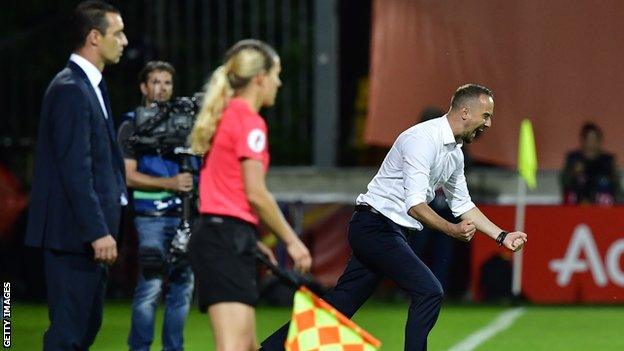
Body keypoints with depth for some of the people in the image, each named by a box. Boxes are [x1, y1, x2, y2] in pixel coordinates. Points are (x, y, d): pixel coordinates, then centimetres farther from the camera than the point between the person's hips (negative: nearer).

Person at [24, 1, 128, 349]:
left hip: (90, 234, 11)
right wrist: (98, 231, -24)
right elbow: (75, 170, -22)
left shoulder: (90, 86, 16)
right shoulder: (70, 90, -16)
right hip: (74, 232, -11)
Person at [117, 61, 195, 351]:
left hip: (182, 215, 5)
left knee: (183, 283, 4)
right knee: (150, 285, -12)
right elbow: (129, 175, -7)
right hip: (150, 216, -5)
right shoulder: (132, 125, 2)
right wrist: (169, 183, -16)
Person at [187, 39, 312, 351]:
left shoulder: (227, 116, 19)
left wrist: (251, 240, 23)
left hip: (213, 231, 10)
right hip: (228, 239, -10)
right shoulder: (249, 122, -10)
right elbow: (255, 193, -15)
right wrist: (292, 241, -7)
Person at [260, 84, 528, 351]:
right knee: (429, 292, -17)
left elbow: (463, 205, 25)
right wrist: (452, 230, -35)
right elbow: (415, 204, -25)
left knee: (341, 302, 8)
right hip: (375, 225, -10)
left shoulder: (455, 153, 13)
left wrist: (502, 236, 19)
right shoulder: (423, 139, -19)